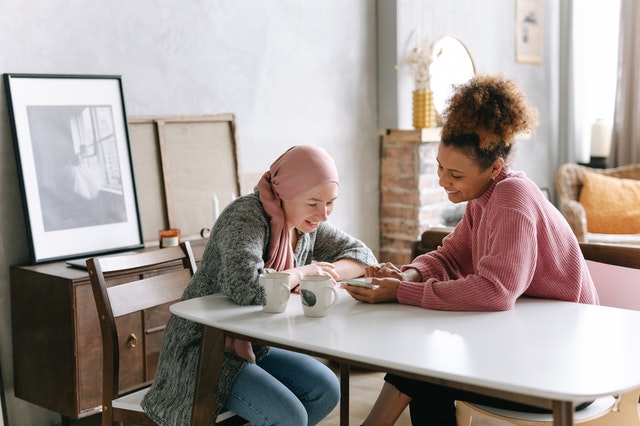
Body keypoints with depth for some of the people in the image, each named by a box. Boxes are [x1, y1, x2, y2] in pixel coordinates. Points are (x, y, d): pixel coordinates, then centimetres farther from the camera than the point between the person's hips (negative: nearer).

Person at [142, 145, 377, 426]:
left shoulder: (307, 225, 0)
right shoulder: (246, 216, -24)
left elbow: (362, 254, 8)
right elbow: (245, 286, -41)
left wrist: (327, 273, -14)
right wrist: (303, 272, -23)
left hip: (256, 346, 8)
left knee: (326, 390, -4)